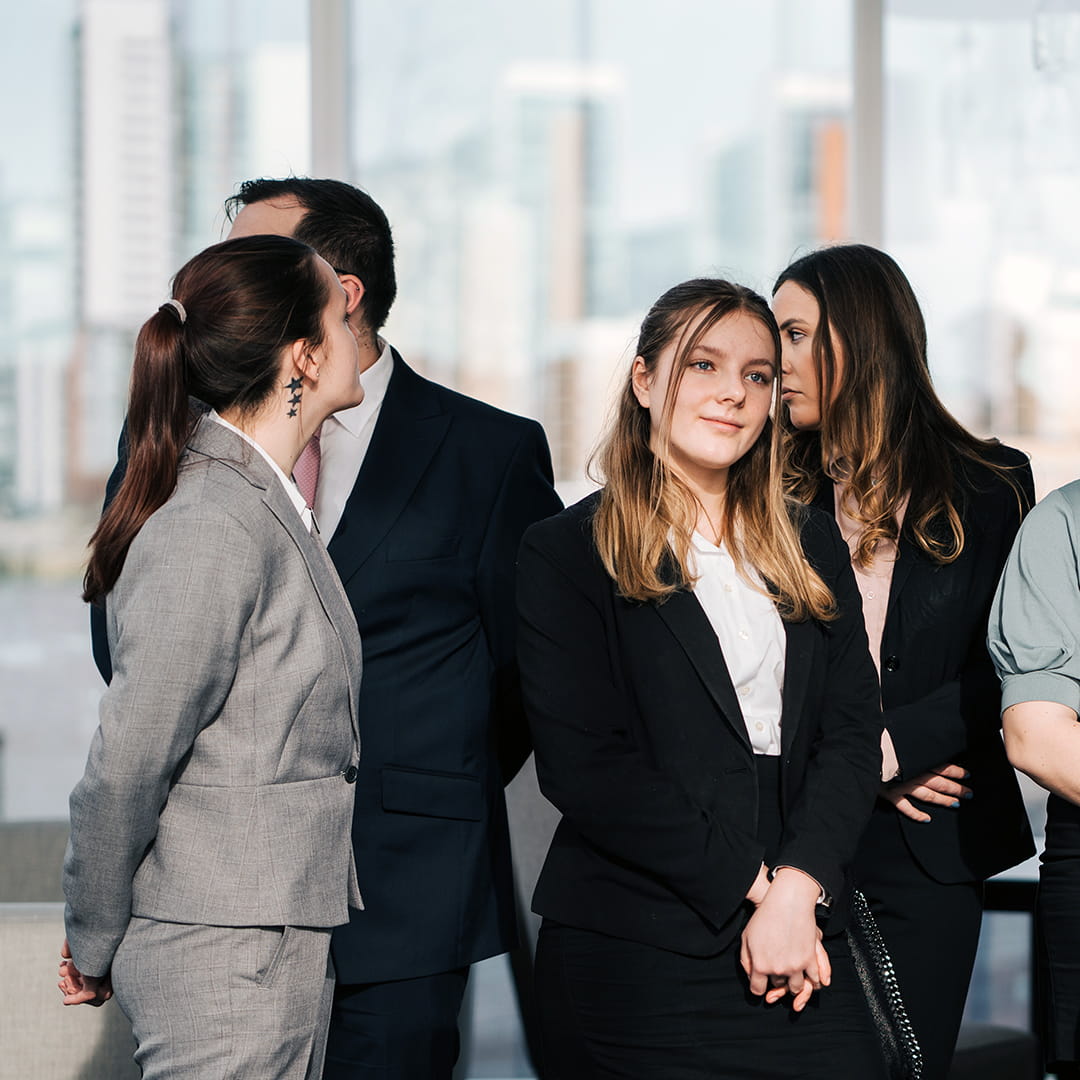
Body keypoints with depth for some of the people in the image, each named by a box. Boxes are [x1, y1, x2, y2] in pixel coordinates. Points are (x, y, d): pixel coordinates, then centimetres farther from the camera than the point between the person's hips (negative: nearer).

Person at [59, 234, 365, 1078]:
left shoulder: (264, 504, 11)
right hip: (228, 958, -9)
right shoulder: (212, 532, -20)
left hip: (279, 941, 9)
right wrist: (95, 946, -6)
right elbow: (128, 763, -17)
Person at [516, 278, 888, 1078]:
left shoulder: (812, 548, 15)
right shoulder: (566, 553, 1)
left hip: (801, 941, 4)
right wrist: (751, 884, -12)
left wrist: (797, 888, -11)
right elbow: (582, 764, -8)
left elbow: (852, 733, 5)